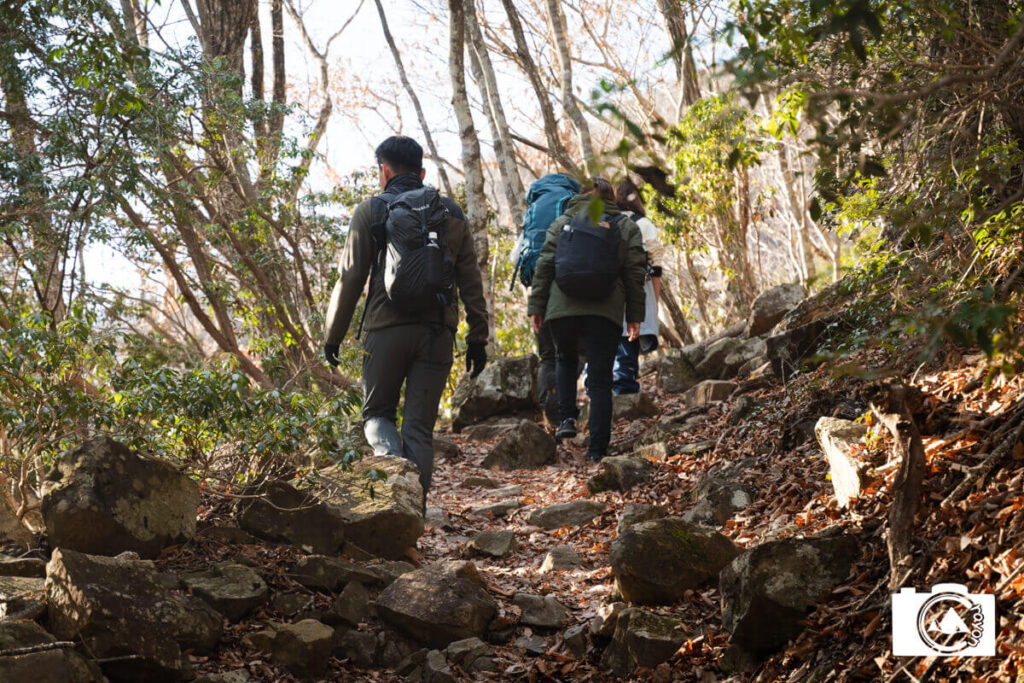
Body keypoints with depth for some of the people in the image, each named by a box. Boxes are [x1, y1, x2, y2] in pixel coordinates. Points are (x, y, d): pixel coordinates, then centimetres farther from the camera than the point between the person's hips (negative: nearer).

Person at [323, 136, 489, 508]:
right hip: (437, 331, 2)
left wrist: (334, 335, 6)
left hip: (386, 328, -2)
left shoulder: (370, 211, 2)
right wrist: (478, 338, 14)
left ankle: (391, 458, -16)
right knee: (420, 425, 6)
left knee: (377, 412, 14)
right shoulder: (452, 214, 12)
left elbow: (350, 278, -1)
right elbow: (471, 283, 10)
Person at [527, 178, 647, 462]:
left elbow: (544, 266, 5)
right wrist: (634, 316, 7)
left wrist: (536, 307, 8)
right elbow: (635, 274, 5)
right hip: (605, 311, -1)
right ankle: (598, 448, 1)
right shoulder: (628, 228, 11)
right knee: (600, 379, 3)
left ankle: (567, 418, 11)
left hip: (562, 308, 1)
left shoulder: (562, 223, 11)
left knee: (565, 360, 27)